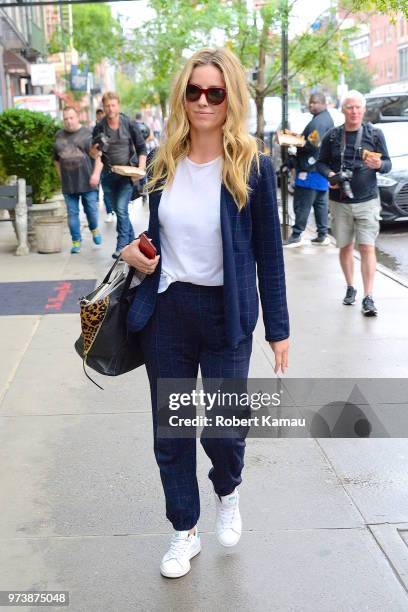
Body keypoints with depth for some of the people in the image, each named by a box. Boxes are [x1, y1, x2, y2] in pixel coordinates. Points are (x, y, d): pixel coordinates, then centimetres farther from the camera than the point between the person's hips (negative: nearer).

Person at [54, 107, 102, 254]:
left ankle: (94, 229, 33)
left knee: (91, 210, 3)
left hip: (87, 181, -3)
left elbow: (99, 156, -5)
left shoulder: (87, 134, -1)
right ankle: (76, 241, 14)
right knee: (72, 213, 5)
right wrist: (61, 177, 12)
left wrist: (96, 174, -14)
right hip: (68, 184, 3)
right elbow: (57, 159, 18)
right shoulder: (59, 136, 10)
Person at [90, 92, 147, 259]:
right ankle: (132, 240, 26)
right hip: (108, 174, 4)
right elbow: (94, 154, 6)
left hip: (127, 173, -4)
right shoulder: (99, 128, 1)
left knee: (121, 209, -14)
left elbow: (141, 148, 1)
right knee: (116, 209, 10)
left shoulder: (129, 124, -4)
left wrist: (141, 168, -11)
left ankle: (122, 246, -9)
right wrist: (94, 151, -17)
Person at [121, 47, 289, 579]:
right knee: (170, 433, 10)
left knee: (222, 430, 3)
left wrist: (278, 328, -4)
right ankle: (185, 532, 32)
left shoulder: (253, 166, -9)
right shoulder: (163, 162, 2)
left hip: (225, 315, -3)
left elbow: (268, 253, -4)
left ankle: (228, 493, 40)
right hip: (166, 312, 4)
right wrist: (137, 253, -6)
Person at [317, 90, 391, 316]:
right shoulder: (332, 136, 4)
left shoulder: (375, 134, 2)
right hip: (339, 202, 2)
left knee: (367, 248, -9)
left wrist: (379, 165, -18)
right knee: (345, 247, 11)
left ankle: (368, 297, -7)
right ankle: (350, 288, 29)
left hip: (367, 200, -2)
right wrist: (330, 174, -11)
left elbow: (387, 163, 5)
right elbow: (321, 163, 11)